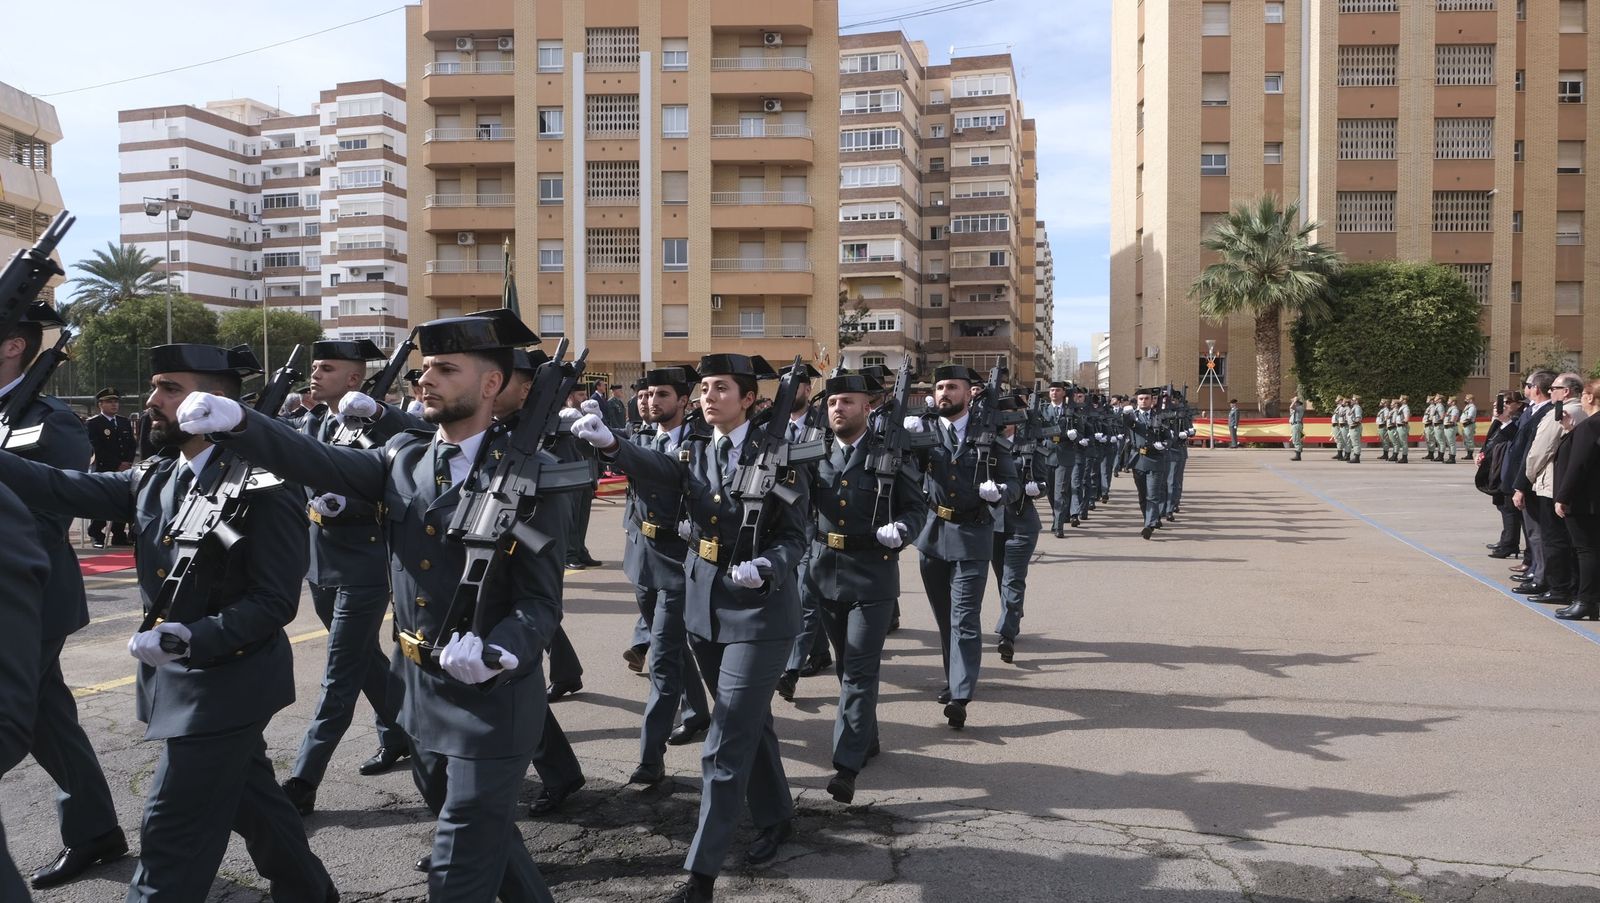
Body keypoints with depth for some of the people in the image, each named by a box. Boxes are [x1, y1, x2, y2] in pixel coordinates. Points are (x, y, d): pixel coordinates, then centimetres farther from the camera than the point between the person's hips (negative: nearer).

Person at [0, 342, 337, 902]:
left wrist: (189, 638, -29)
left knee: (171, 835, -2)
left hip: (225, 682, -8)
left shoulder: (263, 485, -18)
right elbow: (65, 490, -3)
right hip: (182, 677, 8)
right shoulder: (155, 478, 7)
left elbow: (276, 601, -20)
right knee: (249, 800, 22)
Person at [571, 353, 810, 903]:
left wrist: (766, 567, -28)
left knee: (726, 745, -6)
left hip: (759, 613, -5)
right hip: (706, 609, 5)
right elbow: (655, 470, -18)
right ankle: (776, 817, 41)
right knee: (749, 724, 21)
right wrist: (610, 445, -37)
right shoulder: (693, 454, 4)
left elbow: (795, 538, -7)